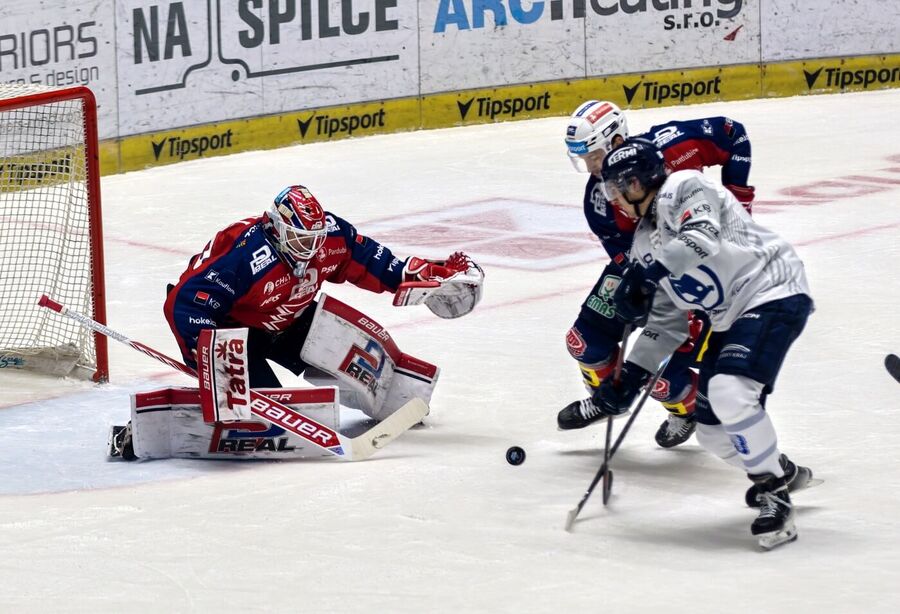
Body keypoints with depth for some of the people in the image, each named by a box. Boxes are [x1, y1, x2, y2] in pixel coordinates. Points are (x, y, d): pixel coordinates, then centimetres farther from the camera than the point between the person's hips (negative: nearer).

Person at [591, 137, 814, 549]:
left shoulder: (683, 189, -11)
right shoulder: (646, 243, 14)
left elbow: (704, 238, -31)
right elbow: (666, 323, 17)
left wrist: (645, 272, -31)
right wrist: (630, 377, 11)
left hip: (772, 293, -10)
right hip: (727, 318, 10)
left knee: (730, 392, -28)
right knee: (710, 427, 6)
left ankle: (775, 495, -17)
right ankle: (782, 472, 30)